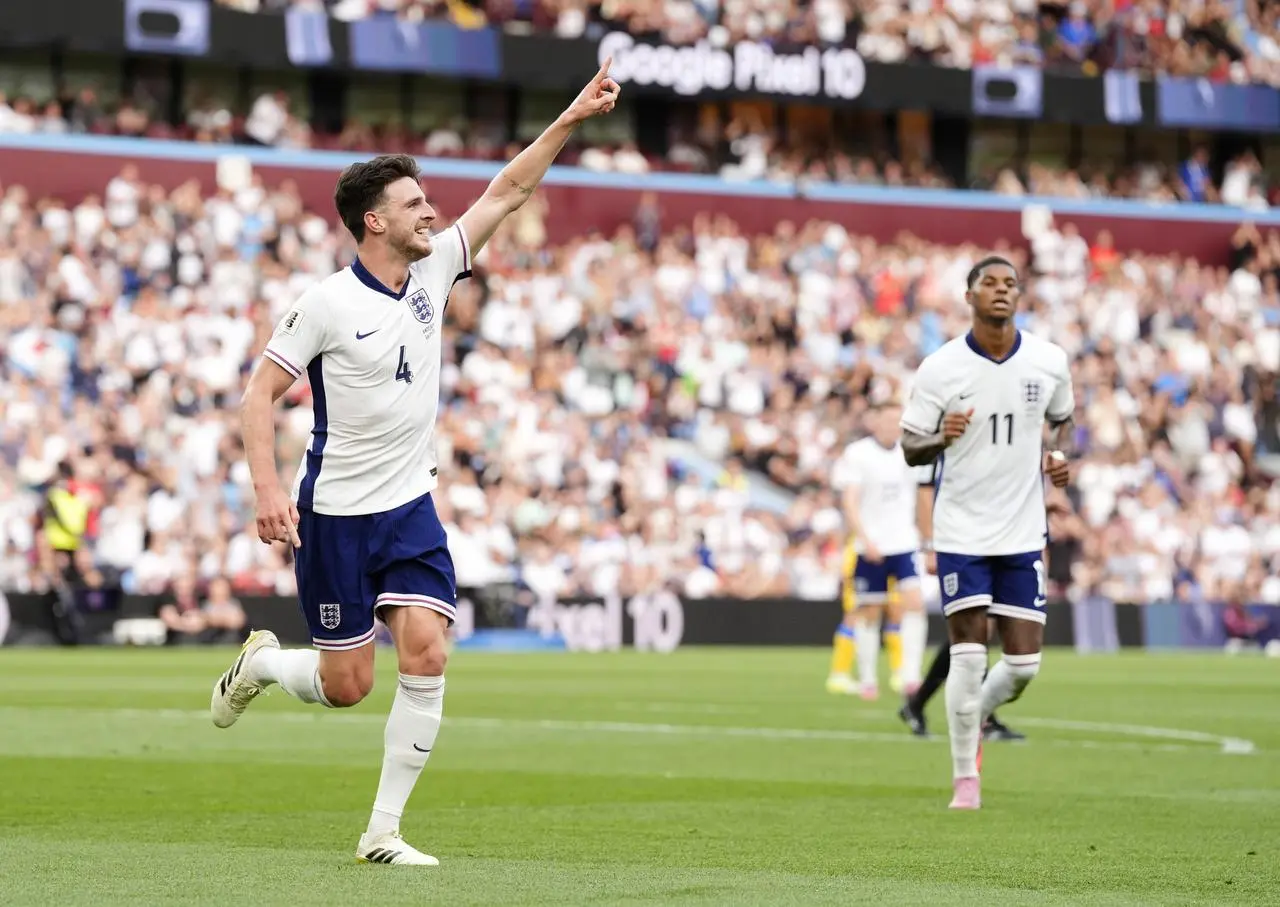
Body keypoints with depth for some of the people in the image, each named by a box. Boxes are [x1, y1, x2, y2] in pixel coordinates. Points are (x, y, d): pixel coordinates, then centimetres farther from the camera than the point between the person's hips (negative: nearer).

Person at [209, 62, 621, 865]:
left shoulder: (434, 271, 2)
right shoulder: (328, 303, -12)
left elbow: (508, 194, 5)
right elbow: (261, 392, -10)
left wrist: (570, 120, -3)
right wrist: (268, 489, -21)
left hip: (411, 507, 5)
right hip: (335, 513, -5)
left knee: (426, 655, -12)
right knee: (346, 685, 0)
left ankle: (383, 832, -4)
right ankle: (261, 663, 35)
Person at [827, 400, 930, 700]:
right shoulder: (857, 454, -6)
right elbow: (850, 503, -12)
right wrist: (865, 540, -23)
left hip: (905, 544, 3)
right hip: (869, 548, -3)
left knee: (914, 603, -14)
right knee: (869, 613, 4)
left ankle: (909, 674, -13)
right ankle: (867, 679, 16)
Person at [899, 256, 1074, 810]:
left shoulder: (1049, 361, 1)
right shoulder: (939, 368, -7)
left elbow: (1063, 419, 20)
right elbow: (910, 449, -2)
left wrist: (1060, 456, -1)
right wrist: (941, 437, -23)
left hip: (1024, 532, 3)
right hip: (961, 530, -3)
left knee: (1024, 663, 0)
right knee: (968, 655, -8)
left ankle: (973, 716, 32)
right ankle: (965, 779, 5)